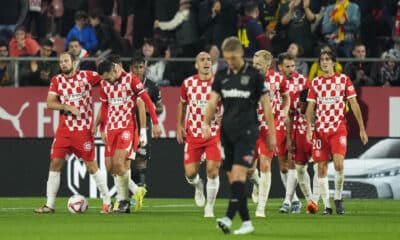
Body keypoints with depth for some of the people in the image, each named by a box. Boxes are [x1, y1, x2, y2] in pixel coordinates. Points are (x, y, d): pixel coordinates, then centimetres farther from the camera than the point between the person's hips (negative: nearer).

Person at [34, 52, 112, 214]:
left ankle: (107, 202, 10)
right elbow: (50, 103, -3)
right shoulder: (56, 80, 6)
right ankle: (49, 205, 3)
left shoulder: (86, 76, -1)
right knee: (55, 163, -3)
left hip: (84, 129, -3)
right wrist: (67, 107, -15)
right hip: (64, 129, 3)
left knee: (91, 165, -2)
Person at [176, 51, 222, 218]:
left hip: (214, 133, -1)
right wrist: (179, 126, 10)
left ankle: (210, 207, 7)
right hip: (193, 134, 1)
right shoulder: (188, 84, 0)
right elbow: (182, 104, 16)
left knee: (213, 171, -8)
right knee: (190, 173, -3)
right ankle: (198, 186, 35)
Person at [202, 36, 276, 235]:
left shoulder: (254, 75, -2)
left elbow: (266, 105, 2)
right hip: (227, 132, 5)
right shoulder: (221, 76, 10)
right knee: (232, 179, 5)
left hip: (247, 132, -5)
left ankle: (229, 218, -29)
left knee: (238, 174, -18)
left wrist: (272, 134, 2)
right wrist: (206, 122, -11)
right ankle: (246, 222, 12)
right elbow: (213, 101, 7)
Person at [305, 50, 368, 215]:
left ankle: (338, 198, 1)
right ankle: (326, 205, 6)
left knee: (338, 163, -18)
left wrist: (362, 129, 1)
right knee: (322, 168, -1)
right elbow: (310, 107, 8)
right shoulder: (315, 82, 9)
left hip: (339, 128, -2)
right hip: (320, 130, 2)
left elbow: (354, 104, 4)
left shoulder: (343, 80, 4)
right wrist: (309, 128, -6)